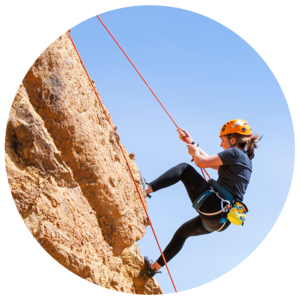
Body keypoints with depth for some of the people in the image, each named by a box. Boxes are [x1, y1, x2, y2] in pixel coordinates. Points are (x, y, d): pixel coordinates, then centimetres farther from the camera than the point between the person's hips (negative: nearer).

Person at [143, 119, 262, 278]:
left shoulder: (235, 153, -5)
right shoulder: (244, 160, 22)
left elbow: (201, 162, -10)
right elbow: (210, 161, 32)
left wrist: (193, 151, 12)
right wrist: (191, 143, 35)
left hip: (212, 206, -9)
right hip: (220, 221, 9)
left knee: (184, 168, 3)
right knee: (182, 232, 28)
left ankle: (147, 188, -9)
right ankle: (154, 267, 35)